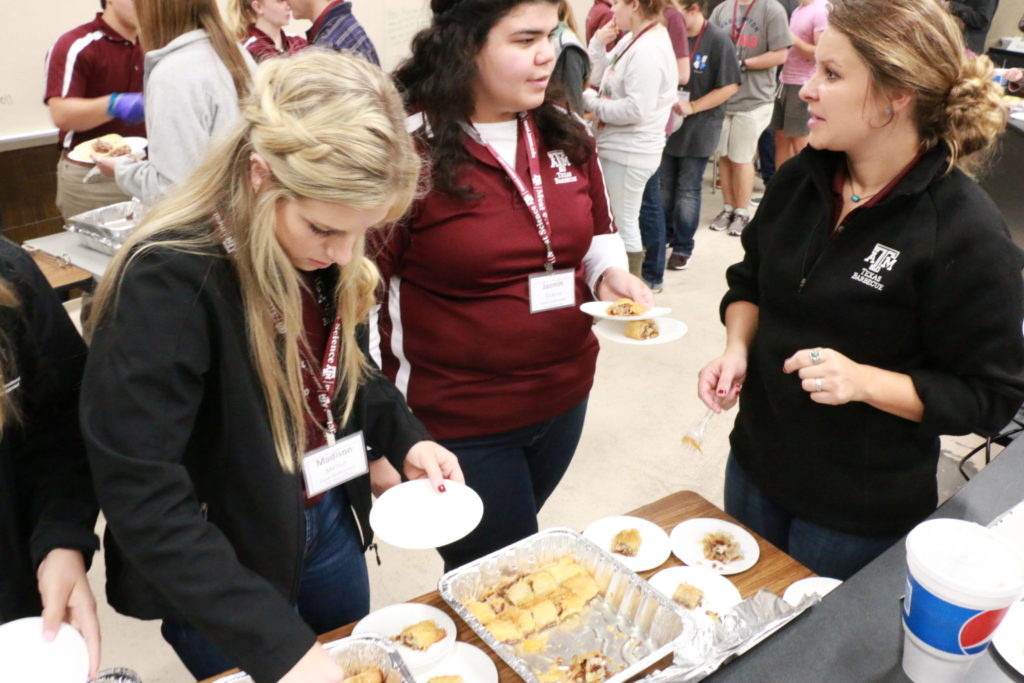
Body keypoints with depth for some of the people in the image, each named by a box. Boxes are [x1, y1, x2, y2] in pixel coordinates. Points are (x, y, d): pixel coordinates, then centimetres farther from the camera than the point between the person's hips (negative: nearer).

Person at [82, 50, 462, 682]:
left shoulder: (329, 253, -9)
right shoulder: (168, 282, -29)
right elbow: (142, 495, -30)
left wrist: (405, 438, -9)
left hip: (330, 527, 6)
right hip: (226, 566, -6)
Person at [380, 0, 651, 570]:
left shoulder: (565, 132, 2)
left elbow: (597, 231, 17)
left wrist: (610, 275, -6)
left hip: (564, 397, 6)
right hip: (457, 424, -5)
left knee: (516, 550, 24)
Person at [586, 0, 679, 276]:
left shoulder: (647, 51, -21)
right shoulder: (633, 38, 10)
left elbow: (636, 109, -27)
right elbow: (601, 75, 15)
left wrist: (590, 101, -15)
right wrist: (598, 43, -2)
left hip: (629, 152, -10)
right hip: (619, 148, 10)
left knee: (623, 226, 0)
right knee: (617, 224, 20)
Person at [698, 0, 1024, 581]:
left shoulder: (966, 232, -21)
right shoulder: (801, 179, -4)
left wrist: (863, 381, -28)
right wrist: (737, 348, -8)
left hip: (861, 512, -5)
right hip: (756, 466, 6)